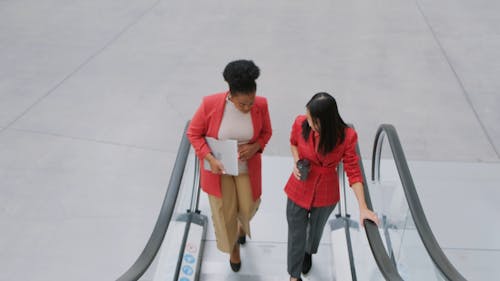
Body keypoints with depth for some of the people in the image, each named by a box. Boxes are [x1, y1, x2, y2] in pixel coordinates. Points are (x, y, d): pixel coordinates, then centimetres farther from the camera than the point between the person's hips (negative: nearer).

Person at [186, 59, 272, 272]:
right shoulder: (210, 104, -27)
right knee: (225, 211, 10)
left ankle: (241, 223, 56)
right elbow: (193, 133, -13)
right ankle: (233, 246, 42)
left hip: (247, 167, 2)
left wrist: (255, 147, -22)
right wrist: (209, 158, -25)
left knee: (248, 207, 15)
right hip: (218, 167, -1)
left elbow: (266, 132, -2)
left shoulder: (261, 105, -20)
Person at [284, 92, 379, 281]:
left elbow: (353, 172, -16)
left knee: (316, 229, 27)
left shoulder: (347, 136, -24)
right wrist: (296, 162, -15)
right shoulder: (300, 123, -20)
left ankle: (309, 253, 62)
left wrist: (363, 208, -20)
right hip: (299, 190, 0)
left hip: (325, 194, 0)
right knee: (296, 235, 13)